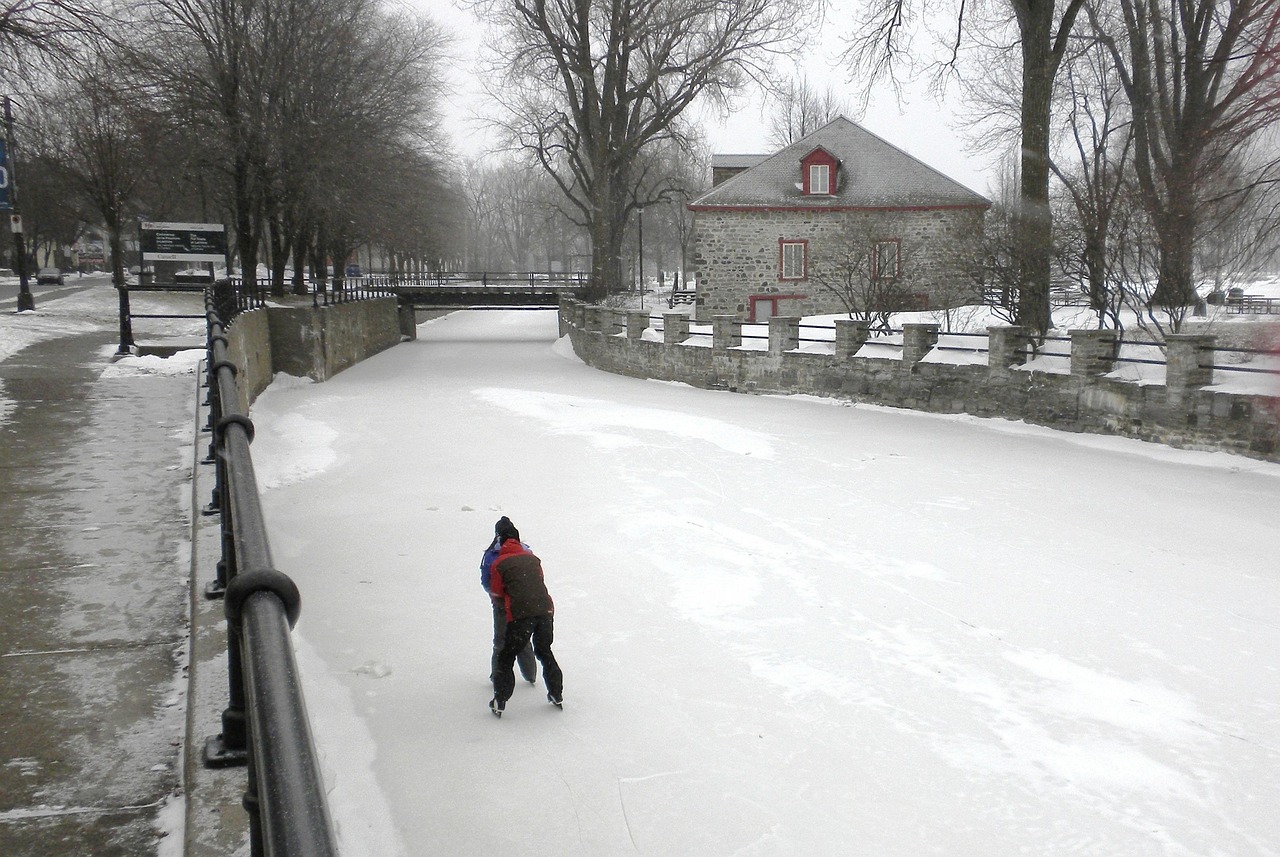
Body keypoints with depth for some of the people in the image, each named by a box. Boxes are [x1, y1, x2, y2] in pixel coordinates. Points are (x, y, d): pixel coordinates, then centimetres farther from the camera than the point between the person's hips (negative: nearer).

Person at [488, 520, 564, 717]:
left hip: (520, 614, -4)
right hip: (545, 609, 4)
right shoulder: (532, 558, 17)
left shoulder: (499, 563, 6)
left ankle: (500, 702, 5)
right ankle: (557, 695, 27)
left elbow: (496, 592, 12)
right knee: (544, 651, 23)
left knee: (506, 656, 9)